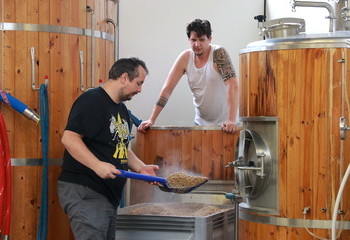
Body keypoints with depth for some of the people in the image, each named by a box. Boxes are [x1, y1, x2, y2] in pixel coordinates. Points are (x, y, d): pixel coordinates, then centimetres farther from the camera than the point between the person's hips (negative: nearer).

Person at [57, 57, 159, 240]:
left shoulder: (122, 110, 19)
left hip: (110, 195, 10)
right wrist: (97, 165, -29)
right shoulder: (92, 101, -12)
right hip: (84, 192, -10)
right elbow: (69, 138, -21)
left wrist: (141, 168, 9)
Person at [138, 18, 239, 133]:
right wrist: (151, 120, -11)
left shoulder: (218, 54, -14)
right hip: (201, 123, 4)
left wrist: (231, 120, -35)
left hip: (223, 124, -4)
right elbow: (167, 89, -3)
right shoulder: (185, 57, -2)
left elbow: (232, 85, -24)